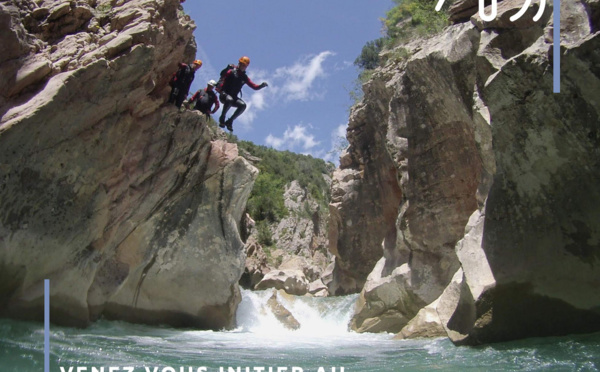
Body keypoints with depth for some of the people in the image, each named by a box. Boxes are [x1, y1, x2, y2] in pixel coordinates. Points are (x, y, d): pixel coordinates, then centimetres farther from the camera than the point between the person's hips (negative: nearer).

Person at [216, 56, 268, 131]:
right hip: (224, 95, -5)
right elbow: (222, 78, -12)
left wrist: (261, 86, -13)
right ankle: (222, 117, -15)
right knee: (229, 100, -39)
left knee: (243, 105, -24)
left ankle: (230, 121, -11)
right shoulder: (231, 72, -2)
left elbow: (254, 87, 7)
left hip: (233, 97, 5)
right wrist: (219, 88, -29)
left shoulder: (244, 77, 11)